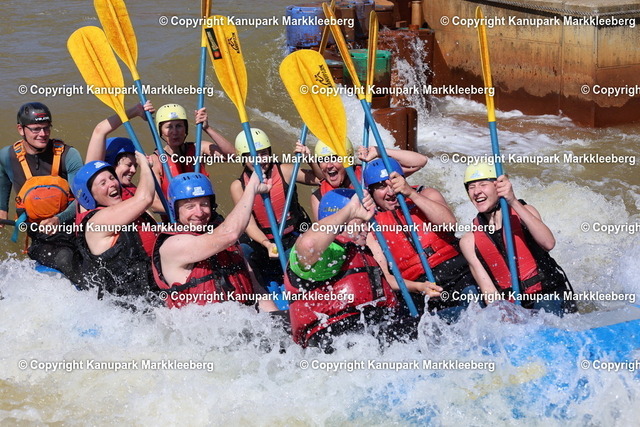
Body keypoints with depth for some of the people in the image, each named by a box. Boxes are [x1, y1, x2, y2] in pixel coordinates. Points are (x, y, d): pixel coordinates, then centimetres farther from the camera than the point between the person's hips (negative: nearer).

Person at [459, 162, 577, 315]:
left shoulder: (523, 211, 1)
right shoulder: (469, 241, 5)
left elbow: (548, 243, -20)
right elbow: (487, 288, -1)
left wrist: (514, 202, -25)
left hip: (549, 295, -2)